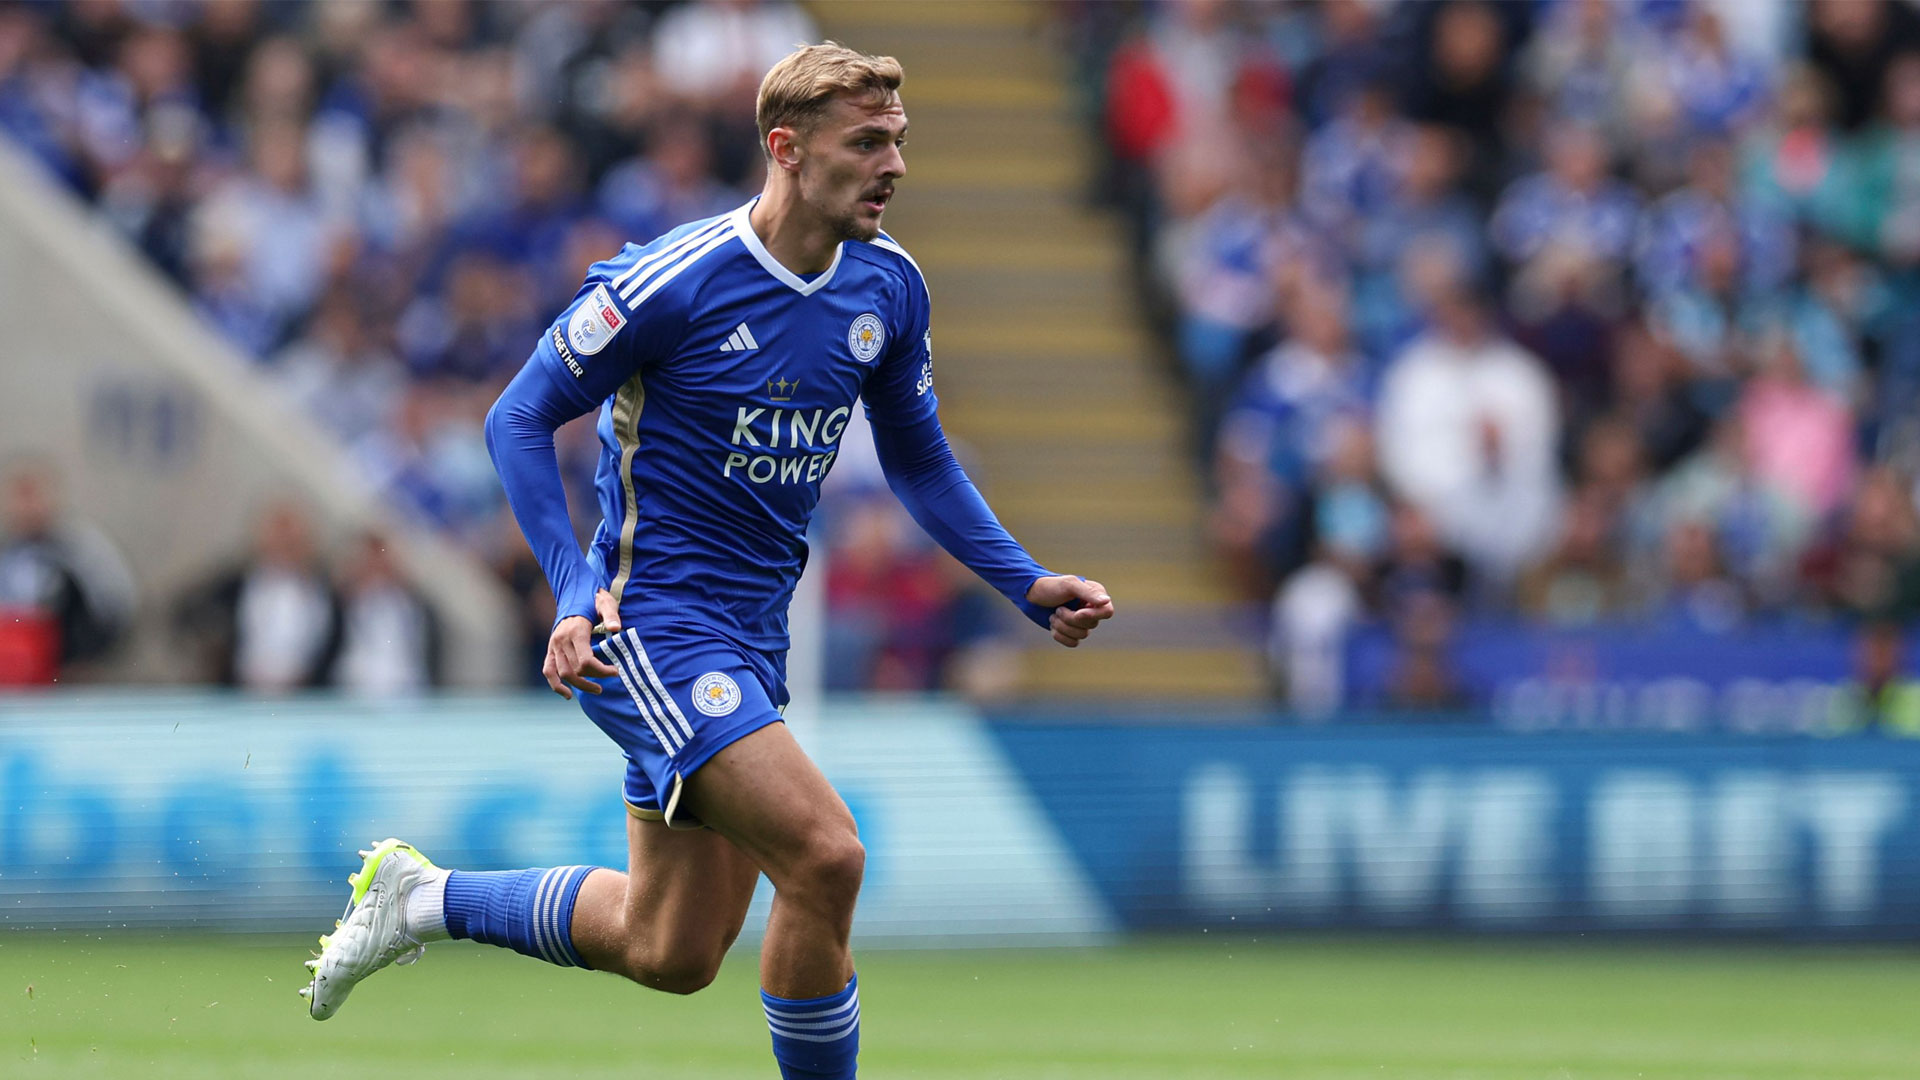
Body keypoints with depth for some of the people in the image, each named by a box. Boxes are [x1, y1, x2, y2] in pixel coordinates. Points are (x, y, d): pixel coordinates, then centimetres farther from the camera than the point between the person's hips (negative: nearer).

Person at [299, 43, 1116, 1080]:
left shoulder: (887, 285, 3)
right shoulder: (672, 282, -17)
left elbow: (918, 461, 18)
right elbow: (519, 418, -9)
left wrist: (1028, 584, 5)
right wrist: (575, 595, -20)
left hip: (750, 637, 8)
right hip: (650, 621, -8)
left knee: (668, 952, 11)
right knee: (824, 856, -24)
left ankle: (425, 897, 31)